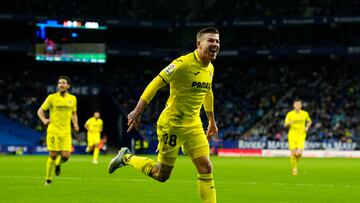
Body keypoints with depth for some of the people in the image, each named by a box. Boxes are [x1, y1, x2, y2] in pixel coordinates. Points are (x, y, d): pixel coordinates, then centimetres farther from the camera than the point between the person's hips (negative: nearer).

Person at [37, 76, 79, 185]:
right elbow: (40, 111, 3)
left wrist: (75, 124, 5)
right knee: (53, 155, -6)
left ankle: (57, 164, 27)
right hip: (53, 131, -3)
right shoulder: (52, 97, -2)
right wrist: (44, 120, -17)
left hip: (66, 132, 3)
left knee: (65, 156, -9)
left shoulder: (72, 99, 8)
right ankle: (48, 179, 11)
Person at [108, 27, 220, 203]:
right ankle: (127, 158, 26)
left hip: (193, 125, 7)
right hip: (172, 124, -7)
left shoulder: (210, 69, 7)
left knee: (206, 168, -5)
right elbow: (156, 83, -20)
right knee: (161, 175, 3)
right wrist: (137, 111, -24)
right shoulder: (183, 63, -19)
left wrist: (211, 120, 30)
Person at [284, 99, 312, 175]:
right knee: (293, 154, -5)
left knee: (299, 154, -14)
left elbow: (309, 122, 21)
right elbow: (285, 125, 0)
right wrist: (289, 123, -22)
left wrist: (307, 128, 1)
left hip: (301, 136, 0)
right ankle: (294, 168, 16)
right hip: (292, 136, 0)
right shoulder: (290, 114, -1)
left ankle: (296, 162, 20)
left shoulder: (305, 114, 3)